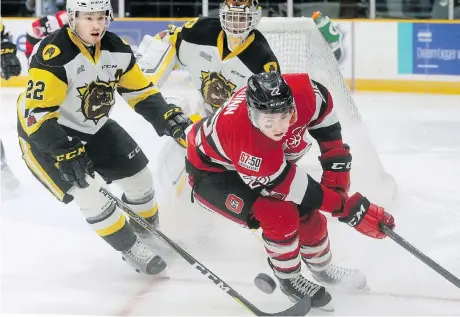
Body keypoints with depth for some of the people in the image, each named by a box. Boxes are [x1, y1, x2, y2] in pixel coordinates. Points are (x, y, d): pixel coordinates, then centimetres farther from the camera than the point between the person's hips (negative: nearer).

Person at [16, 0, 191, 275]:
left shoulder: (116, 49, -9)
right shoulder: (53, 54, -31)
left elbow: (141, 91, 2)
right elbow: (38, 113, -32)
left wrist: (167, 118, -15)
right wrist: (63, 152, -40)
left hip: (94, 127, 7)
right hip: (44, 132, -7)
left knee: (139, 175, 6)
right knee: (89, 193, -19)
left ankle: (150, 235, 30)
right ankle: (132, 250, -2)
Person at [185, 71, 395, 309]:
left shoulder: (301, 92, -32)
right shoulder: (245, 141, -44)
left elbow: (324, 116, -7)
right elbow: (292, 186, -33)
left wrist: (336, 168, -8)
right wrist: (349, 209, -29)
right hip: (211, 172, -6)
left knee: (306, 212, 3)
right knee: (278, 214, -24)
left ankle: (321, 267, 34)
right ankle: (289, 280, 3)